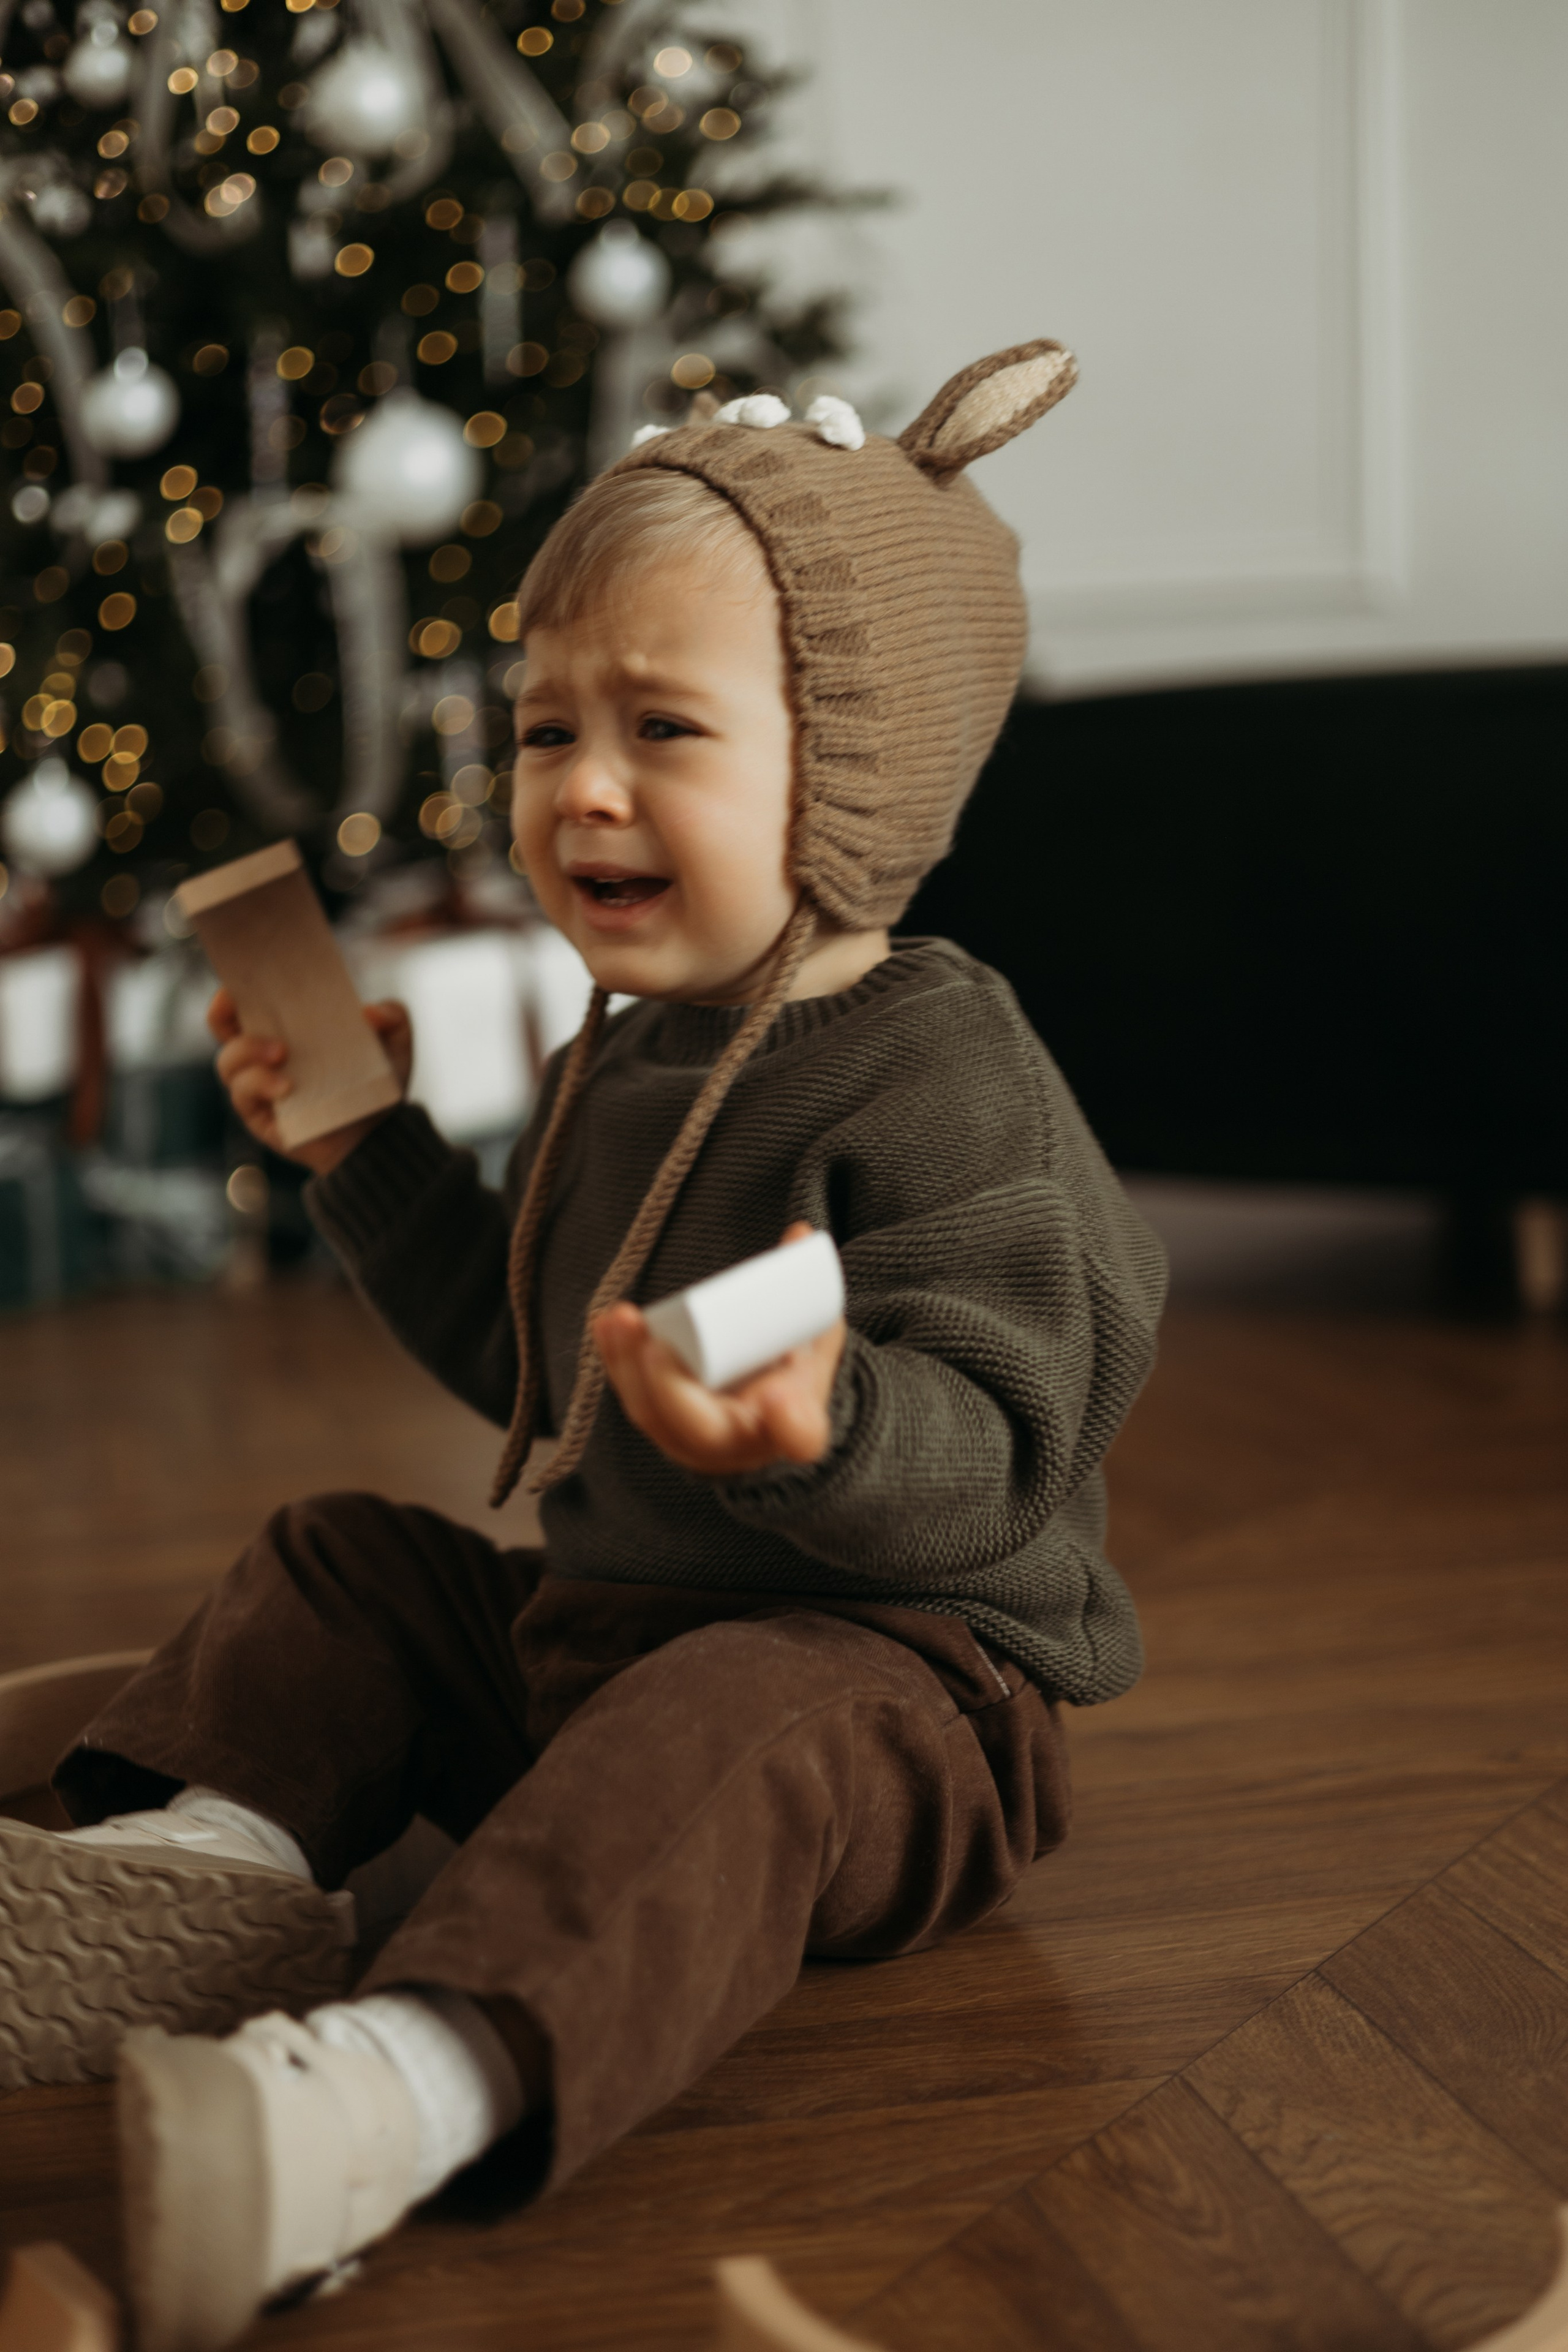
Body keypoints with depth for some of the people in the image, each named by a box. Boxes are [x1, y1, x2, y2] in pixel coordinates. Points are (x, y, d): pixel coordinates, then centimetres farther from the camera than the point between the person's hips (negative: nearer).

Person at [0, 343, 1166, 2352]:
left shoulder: (940, 1081, -19)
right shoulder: (624, 1064, 10)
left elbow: (988, 1460, -26)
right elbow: (532, 1367, 23)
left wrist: (823, 1431, -48)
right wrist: (367, 1150, 16)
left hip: (893, 1670, -9)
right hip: (596, 1621, 9)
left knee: (711, 1744, -39)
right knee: (351, 1564, 14)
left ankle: (411, 2077, -58)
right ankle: (220, 1846, -9)